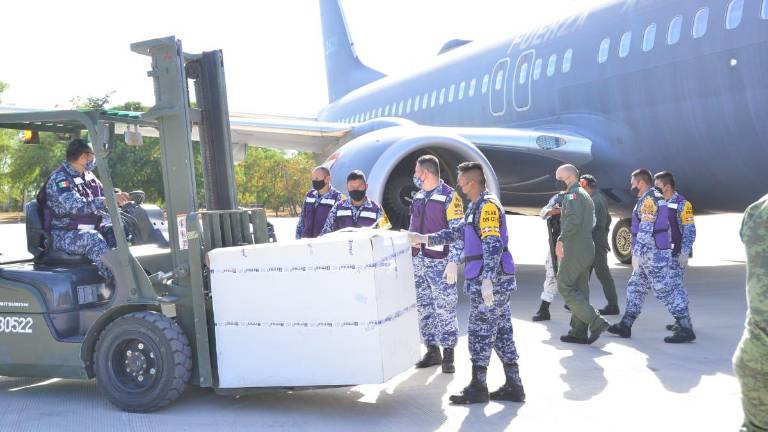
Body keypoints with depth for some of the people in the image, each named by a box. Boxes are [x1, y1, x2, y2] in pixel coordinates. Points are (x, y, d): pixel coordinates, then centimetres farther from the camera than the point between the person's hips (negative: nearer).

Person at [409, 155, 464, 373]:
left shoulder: (449, 197, -8)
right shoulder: (418, 197, 13)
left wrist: (453, 262, -17)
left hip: (440, 263, -7)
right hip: (418, 262, 7)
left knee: (445, 309, -3)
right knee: (424, 308, 9)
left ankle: (448, 354, 6)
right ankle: (432, 351, 19)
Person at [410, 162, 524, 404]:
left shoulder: (488, 205, -14)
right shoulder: (476, 206, 18)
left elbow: (493, 244, -24)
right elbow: (458, 232, 27)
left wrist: (487, 278, -30)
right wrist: (425, 239, 26)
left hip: (490, 280, -10)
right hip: (488, 279, 10)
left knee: (480, 332, -3)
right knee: (501, 331, 11)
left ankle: (477, 387, 6)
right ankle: (513, 386, 15)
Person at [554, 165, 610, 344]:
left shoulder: (573, 194, -9)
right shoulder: (585, 195, 22)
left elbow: (573, 219, -26)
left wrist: (561, 239, -28)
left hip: (575, 249, -10)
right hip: (588, 248, 10)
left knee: (564, 286, -9)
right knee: (580, 290, 10)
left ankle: (596, 321, -14)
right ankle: (579, 332, 12)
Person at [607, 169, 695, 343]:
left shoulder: (648, 200, -15)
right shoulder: (656, 198, 18)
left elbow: (645, 230, -22)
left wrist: (637, 254, -21)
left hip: (652, 253, -11)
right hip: (655, 252, 11)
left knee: (665, 290, -9)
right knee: (635, 287, 13)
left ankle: (687, 329, -7)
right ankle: (625, 326, 18)